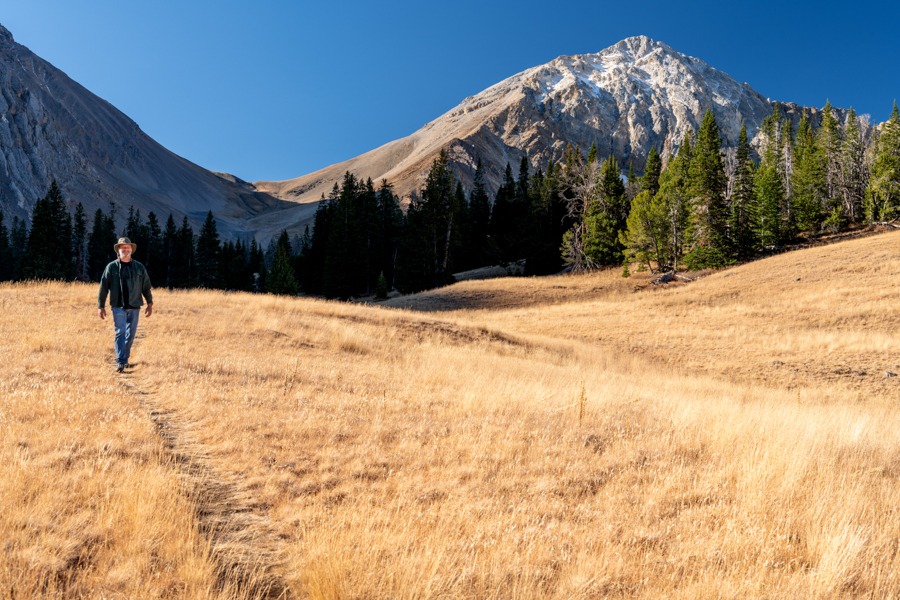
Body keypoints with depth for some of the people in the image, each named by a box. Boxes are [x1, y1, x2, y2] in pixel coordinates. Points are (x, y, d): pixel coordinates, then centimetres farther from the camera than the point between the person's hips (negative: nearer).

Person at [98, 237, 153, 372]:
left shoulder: (139, 267, 7)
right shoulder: (111, 267, 1)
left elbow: (146, 286, 11)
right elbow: (103, 287, 3)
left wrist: (150, 303, 8)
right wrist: (101, 306, 2)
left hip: (134, 307, 3)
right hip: (118, 306, -3)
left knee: (130, 335, 8)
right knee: (120, 333, -9)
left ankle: (125, 359, 20)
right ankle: (120, 362, -11)